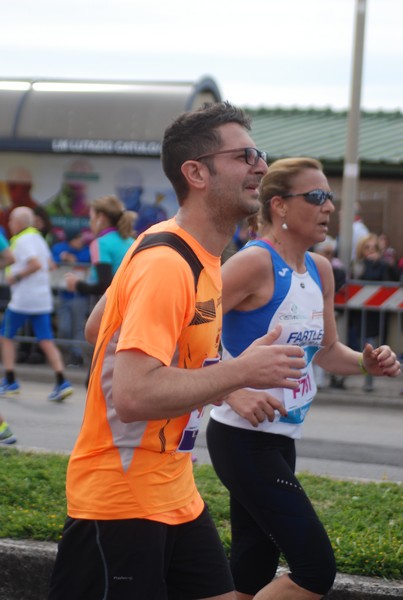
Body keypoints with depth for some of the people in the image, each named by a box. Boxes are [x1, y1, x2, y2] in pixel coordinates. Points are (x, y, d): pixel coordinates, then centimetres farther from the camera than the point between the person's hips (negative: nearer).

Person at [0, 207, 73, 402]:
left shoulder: (22, 241, -12)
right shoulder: (38, 238, 15)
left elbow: (36, 264, -25)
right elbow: (48, 264, 22)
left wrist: (17, 276, -15)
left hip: (22, 299, -8)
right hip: (42, 299, 8)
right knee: (46, 341, 2)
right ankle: (61, 382, -10)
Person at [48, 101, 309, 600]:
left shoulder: (195, 255, 9)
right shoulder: (166, 264, -22)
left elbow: (95, 329, 19)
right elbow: (133, 396, -31)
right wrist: (242, 371, -22)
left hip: (174, 496, 10)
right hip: (120, 502, -10)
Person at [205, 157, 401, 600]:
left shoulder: (320, 270, 10)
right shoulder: (256, 262, -16)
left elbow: (327, 351, 22)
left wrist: (365, 363, 2)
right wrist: (233, 391, -26)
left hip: (281, 438, 9)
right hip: (243, 437, -9)